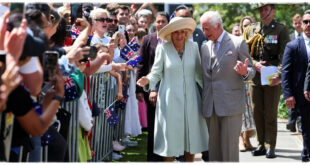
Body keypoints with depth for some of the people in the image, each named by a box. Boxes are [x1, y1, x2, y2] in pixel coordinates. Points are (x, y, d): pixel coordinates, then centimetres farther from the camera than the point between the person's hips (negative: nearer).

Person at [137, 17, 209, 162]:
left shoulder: (193, 47, 2)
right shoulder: (163, 48, -6)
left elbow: (198, 73, 10)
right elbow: (156, 72, -2)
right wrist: (147, 81, -21)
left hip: (190, 99, 3)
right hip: (170, 99, -3)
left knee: (191, 135, 7)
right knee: (171, 135, 0)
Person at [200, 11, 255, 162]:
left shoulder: (238, 43, 0)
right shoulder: (205, 47, 14)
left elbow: (251, 71, 2)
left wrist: (244, 72, -21)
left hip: (231, 105, -5)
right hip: (210, 107, 5)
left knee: (230, 148, -6)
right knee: (213, 148, 6)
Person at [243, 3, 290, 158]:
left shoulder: (281, 29, -1)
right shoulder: (251, 29, 10)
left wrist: (279, 76, -20)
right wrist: (254, 64, -9)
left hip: (273, 79, -4)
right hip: (255, 77, 4)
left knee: (270, 113, -1)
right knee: (257, 111, 7)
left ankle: (270, 147, 6)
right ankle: (261, 145, 17)